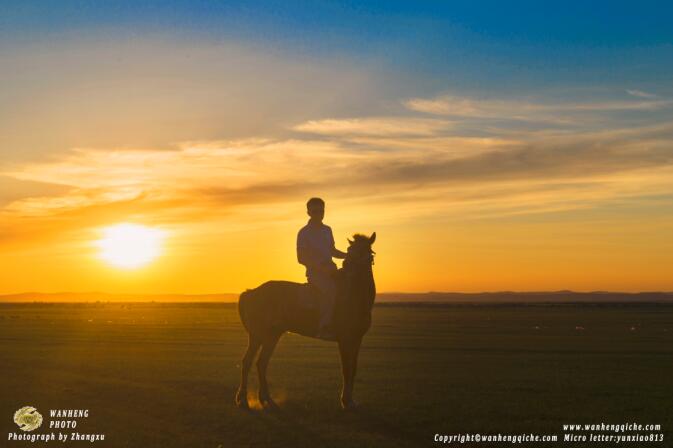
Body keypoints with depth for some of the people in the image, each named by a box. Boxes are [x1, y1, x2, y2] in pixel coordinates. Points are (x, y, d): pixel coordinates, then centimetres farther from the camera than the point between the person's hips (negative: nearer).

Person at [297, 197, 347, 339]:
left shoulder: (327, 230, 14)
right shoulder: (304, 233, -6)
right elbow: (301, 258, -9)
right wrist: (321, 267, -19)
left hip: (330, 271, 7)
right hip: (315, 273, -7)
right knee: (331, 290, -29)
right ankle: (323, 328, -30)